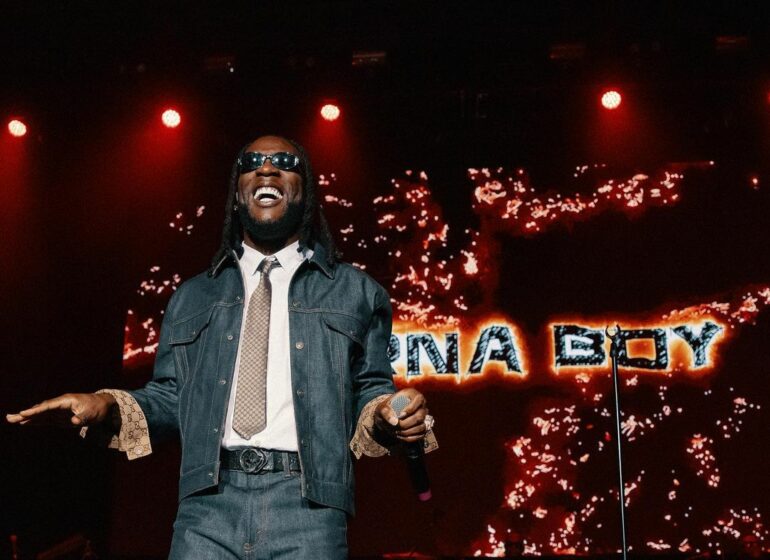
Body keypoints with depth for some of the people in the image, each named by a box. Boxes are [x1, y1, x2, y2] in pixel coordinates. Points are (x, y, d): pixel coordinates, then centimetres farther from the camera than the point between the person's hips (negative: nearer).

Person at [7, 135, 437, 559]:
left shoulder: (356, 293, 13)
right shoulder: (192, 298, 20)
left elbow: (369, 392, 11)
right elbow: (171, 397, 18)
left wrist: (389, 416, -10)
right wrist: (109, 407, 1)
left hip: (308, 508, -1)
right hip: (209, 504, 2)